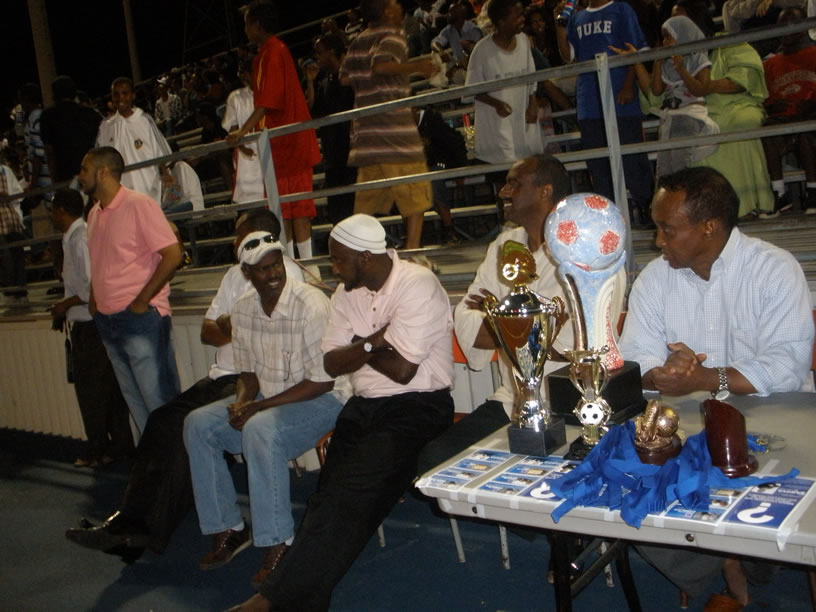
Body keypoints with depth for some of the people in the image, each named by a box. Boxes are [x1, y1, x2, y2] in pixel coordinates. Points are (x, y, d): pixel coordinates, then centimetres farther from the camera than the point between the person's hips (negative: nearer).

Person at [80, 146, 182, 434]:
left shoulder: (139, 205, -10)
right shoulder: (94, 213, 14)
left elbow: (173, 254, -16)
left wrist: (142, 300, -15)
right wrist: (94, 298, 9)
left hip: (141, 318, -8)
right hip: (107, 321, 8)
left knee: (159, 399, -4)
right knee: (135, 400, 13)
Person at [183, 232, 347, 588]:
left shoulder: (310, 304, -19)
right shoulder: (243, 309, 2)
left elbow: (322, 380, -20)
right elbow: (248, 372, 12)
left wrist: (260, 406, -21)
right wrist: (241, 402, -11)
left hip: (321, 400, -7)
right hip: (266, 400, 7)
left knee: (260, 429, -34)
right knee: (197, 424, -7)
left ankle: (277, 544, -20)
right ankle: (227, 528, 4)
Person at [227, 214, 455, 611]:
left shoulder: (417, 285, -12)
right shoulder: (347, 293, 10)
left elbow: (402, 369, -17)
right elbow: (331, 363, 6)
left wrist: (360, 346, -3)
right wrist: (373, 344, -10)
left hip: (417, 406, -7)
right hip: (363, 407, 7)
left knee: (351, 496, -22)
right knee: (329, 496, -13)